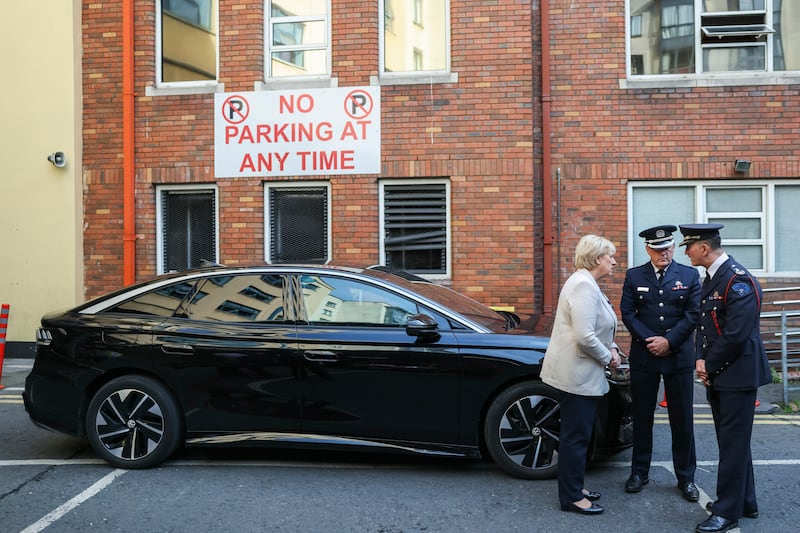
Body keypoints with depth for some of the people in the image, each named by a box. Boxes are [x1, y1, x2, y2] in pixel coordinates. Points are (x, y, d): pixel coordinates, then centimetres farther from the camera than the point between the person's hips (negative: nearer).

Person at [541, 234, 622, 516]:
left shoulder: (587, 284, 13)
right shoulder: (583, 285, -20)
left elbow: (596, 328, 21)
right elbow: (584, 337, -27)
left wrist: (611, 348, 4)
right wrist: (608, 357, -12)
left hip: (583, 373, 11)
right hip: (577, 374, -11)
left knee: (579, 434, 18)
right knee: (575, 436, 0)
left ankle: (574, 487, 30)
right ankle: (571, 498, 11)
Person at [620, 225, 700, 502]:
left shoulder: (689, 275, 3)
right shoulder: (634, 276, 4)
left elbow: (693, 314, -3)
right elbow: (627, 313, 0)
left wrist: (669, 341, -12)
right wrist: (649, 340, -11)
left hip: (678, 355, 0)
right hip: (643, 355, 1)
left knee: (682, 419, 5)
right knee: (641, 416, 9)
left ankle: (686, 477, 18)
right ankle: (639, 472, 21)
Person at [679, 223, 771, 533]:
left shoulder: (738, 281, -19)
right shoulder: (712, 278, 11)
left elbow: (736, 335, -23)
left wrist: (710, 367, -12)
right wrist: (700, 359, -1)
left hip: (738, 374, -9)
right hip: (718, 374, 9)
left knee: (733, 443, -1)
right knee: (732, 440, 18)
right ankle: (745, 502, 32)